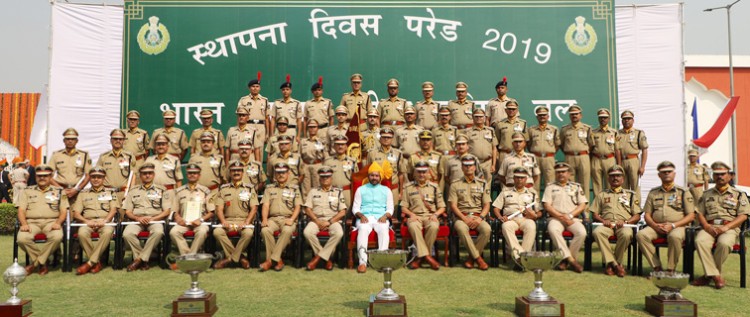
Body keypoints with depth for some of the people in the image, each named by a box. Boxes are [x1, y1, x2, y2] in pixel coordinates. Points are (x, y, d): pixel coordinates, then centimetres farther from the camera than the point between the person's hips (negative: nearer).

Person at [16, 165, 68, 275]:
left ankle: (35, 263, -15)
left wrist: (58, 223, -12)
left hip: (51, 221, -1)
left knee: (57, 236, -35)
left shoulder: (59, 192, 17)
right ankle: (42, 263, -11)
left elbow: (63, 211, 9)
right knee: (22, 238, -32)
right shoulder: (27, 191, 20)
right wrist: (24, 224, -9)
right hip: (31, 222, 1)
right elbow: (21, 210, 10)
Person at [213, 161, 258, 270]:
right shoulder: (223, 189, 14)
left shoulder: (250, 188, 11)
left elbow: (254, 208, 2)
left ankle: (230, 257, -17)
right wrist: (223, 222, -13)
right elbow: (219, 209, 6)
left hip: (244, 220, -1)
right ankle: (239, 257, -17)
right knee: (217, 232, -30)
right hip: (228, 220, 2)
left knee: (248, 232, -35)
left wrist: (246, 222, -14)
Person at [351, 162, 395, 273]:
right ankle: (362, 261, -45)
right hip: (364, 217, 0)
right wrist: (361, 215, -10)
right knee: (363, 230, -35)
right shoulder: (361, 189, 19)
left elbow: (390, 209, 13)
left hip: (380, 217, 1)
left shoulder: (386, 190, 20)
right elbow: (355, 208, 12)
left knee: (384, 230, -35)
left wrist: (385, 216, -9)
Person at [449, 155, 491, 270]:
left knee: (487, 229, -32)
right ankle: (478, 258, -26)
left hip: (478, 216, 2)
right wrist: (465, 219, -12)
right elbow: (453, 206, 3)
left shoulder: (482, 184, 16)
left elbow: (486, 205, 10)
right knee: (462, 229, -37)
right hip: (461, 217, -1)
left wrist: (480, 218, -9)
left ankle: (471, 258, -17)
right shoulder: (455, 185, 11)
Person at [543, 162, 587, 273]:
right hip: (555, 217, -1)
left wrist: (570, 215, -7)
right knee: (553, 230, -36)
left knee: (582, 232, -31)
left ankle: (565, 259, -18)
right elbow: (547, 205, 5)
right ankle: (571, 259, -30)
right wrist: (561, 216, -9)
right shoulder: (550, 187, 17)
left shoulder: (577, 187, 20)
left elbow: (582, 205, 10)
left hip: (573, 218, 1)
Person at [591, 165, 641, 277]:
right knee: (597, 232, -35)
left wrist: (625, 221, -8)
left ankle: (611, 264, -21)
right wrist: (603, 220, -5)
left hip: (624, 225, -1)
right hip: (607, 224, 1)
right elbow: (595, 214, 17)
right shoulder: (602, 194, 25)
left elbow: (637, 216, 13)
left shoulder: (631, 195, 22)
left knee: (626, 234, -38)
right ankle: (615, 264, -30)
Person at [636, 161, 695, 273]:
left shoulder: (683, 192, 10)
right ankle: (656, 267, -21)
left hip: (678, 226, -3)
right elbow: (647, 214, 15)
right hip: (656, 227, 3)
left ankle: (670, 270, -23)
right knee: (641, 234, -28)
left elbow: (691, 216, 3)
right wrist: (655, 225, -6)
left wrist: (673, 225, -11)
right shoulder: (653, 192, 19)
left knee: (675, 237, -39)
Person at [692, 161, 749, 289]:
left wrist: (726, 227, -12)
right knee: (700, 241, -33)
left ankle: (708, 275, -20)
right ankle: (715, 276, -28)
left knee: (724, 243, -37)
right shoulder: (707, 194, 23)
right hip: (709, 227, 2)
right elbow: (700, 213, 15)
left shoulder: (738, 194, 14)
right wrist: (707, 226, -6)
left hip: (730, 227, -2)